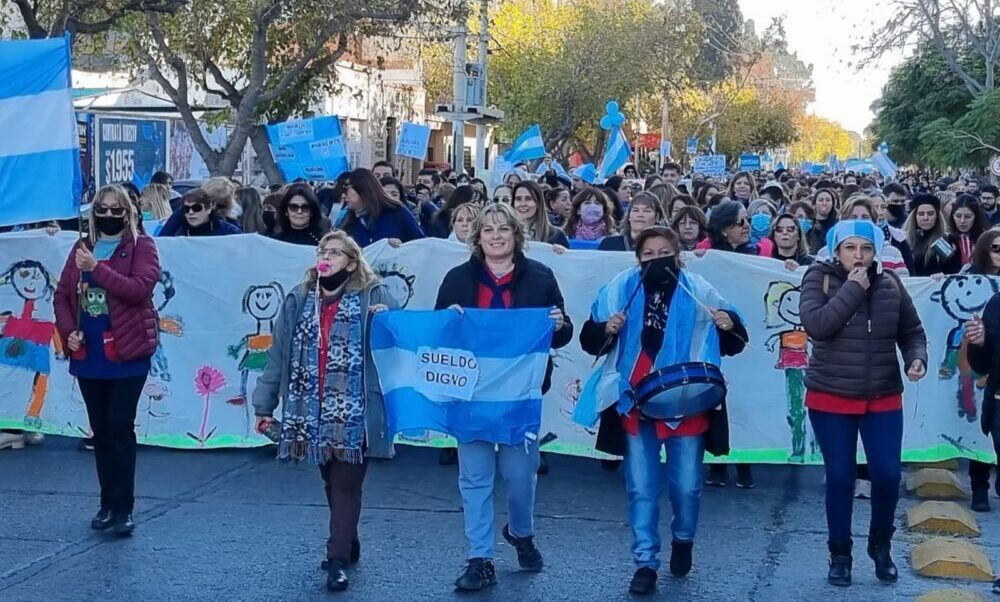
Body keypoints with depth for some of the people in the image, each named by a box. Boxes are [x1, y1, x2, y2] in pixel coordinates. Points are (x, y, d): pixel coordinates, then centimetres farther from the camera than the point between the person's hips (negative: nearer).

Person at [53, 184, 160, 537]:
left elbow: (139, 288, -18)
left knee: (120, 428, -7)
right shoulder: (82, 247, 11)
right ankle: (108, 503, 20)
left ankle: (123, 508, -1)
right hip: (88, 355, 5)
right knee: (101, 431, 11)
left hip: (127, 354, -5)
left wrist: (96, 267, -22)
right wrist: (68, 331, -4)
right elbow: (62, 294, 12)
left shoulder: (141, 246, -2)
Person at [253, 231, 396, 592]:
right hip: (313, 413, 4)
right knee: (331, 483, 14)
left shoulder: (373, 296, -2)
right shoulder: (298, 300, 9)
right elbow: (278, 355, 10)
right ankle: (347, 544, 30)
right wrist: (265, 404, 8)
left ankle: (338, 559, 3)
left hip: (353, 413, -4)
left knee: (346, 485, -2)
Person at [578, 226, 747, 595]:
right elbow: (590, 341, 5)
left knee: (686, 485, 8)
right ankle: (645, 562, 14)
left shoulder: (698, 291, -1)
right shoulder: (620, 289, 2)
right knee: (641, 488, 4)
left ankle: (683, 539, 36)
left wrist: (728, 325, -18)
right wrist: (606, 330, -16)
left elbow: (733, 344, 3)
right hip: (636, 404, 1)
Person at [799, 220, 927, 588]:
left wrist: (917, 358, -11)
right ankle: (840, 554, 20)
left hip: (883, 398, 2)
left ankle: (881, 546, 25)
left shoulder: (890, 284, 1)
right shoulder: (819, 278, -7)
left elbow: (912, 332, 9)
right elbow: (815, 325, -22)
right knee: (840, 477, 3)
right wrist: (853, 289, -21)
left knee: (887, 474, 0)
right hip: (831, 398, -2)